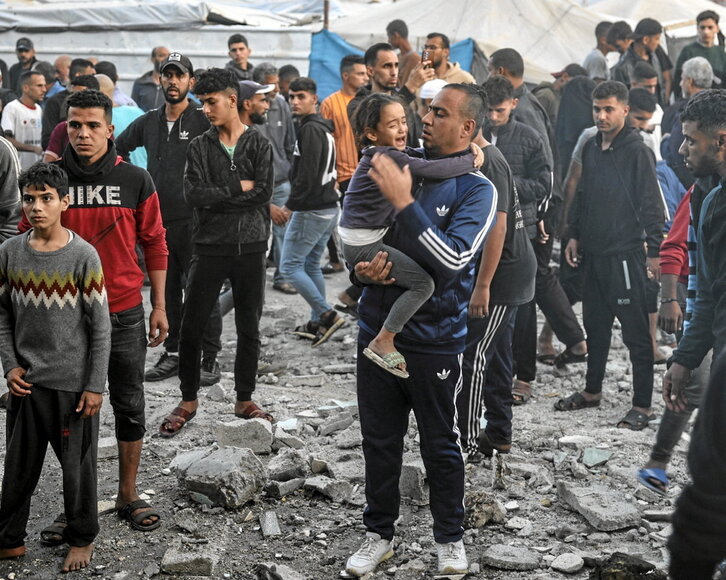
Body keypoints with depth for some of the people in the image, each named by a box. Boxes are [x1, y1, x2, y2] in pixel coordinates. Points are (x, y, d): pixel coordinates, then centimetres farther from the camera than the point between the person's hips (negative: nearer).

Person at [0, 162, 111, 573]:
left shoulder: (83, 256, -12)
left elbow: (101, 326, -9)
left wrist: (95, 386, -10)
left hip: (72, 383, -3)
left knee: (77, 464, 9)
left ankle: (82, 538, 27)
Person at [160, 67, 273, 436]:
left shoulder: (258, 144, 2)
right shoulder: (199, 147, 5)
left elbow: (264, 194, -11)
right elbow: (193, 194, -9)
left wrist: (215, 196, -9)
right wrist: (238, 188, -10)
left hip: (250, 246, 0)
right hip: (210, 247, 1)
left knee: (249, 329, 9)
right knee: (191, 327, 2)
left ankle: (245, 400, 22)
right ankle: (189, 400, 17)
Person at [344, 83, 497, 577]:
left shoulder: (477, 189, -9)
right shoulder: (402, 167, 7)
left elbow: (453, 260, -23)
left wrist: (404, 201, -25)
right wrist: (363, 270, -8)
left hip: (436, 341, -4)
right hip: (378, 329, 5)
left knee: (441, 445, 11)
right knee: (380, 442, 14)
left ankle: (450, 537, 29)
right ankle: (380, 534, 29)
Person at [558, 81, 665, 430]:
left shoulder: (637, 151, -11)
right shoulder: (591, 149, 11)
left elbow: (651, 204, -12)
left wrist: (654, 250, -15)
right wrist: (574, 236, 16)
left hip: (626, 255, -7)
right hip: (593, 253, 8)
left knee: (636, 332, -2)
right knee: (595, 325, 18)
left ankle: (642, 406, 4)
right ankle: (592, 391, 32)